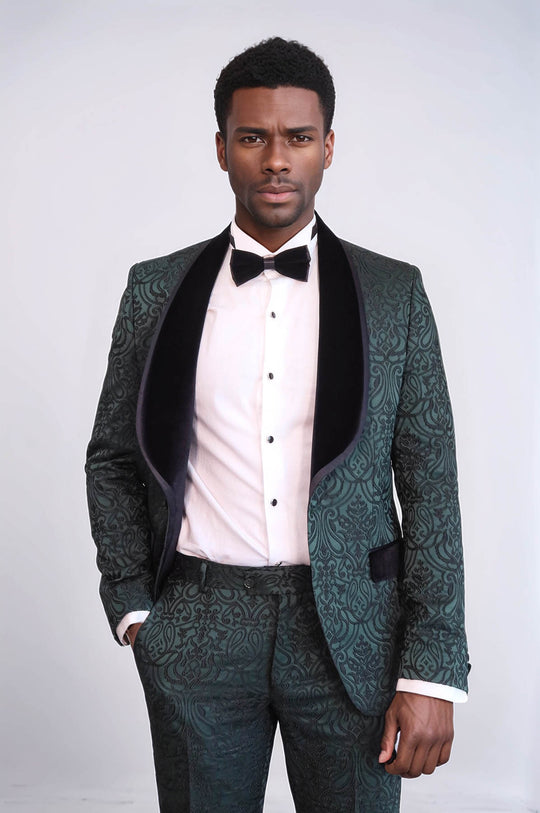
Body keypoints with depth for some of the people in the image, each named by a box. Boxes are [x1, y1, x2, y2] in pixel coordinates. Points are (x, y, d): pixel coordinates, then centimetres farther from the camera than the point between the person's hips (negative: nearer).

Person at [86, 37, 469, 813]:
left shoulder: (395, 293, 1)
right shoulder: (157, 289, 4)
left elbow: (431, 482, -2)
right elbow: (112, 459, 10)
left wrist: (432, 671, -7)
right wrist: (131, 606, 1)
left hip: (351, 628, 0)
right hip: (196, 632, 1)